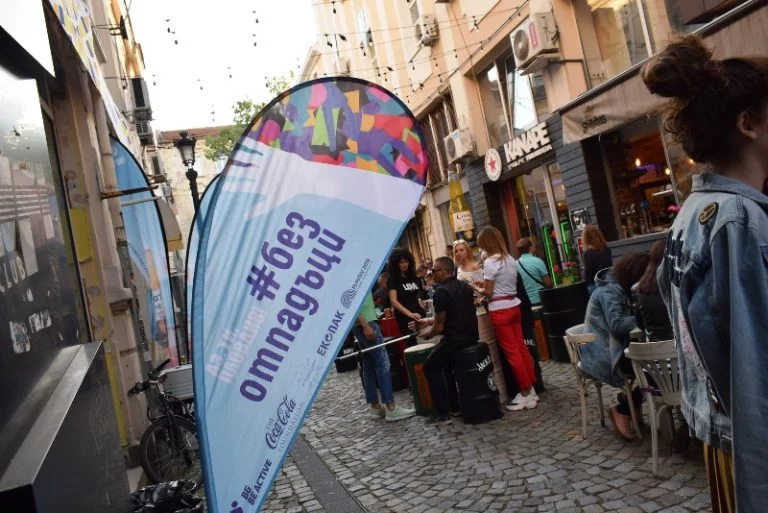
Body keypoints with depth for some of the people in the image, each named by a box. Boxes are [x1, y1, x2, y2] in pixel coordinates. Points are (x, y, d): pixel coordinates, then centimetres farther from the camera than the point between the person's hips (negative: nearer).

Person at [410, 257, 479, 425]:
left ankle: (442, 413, 4)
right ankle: (455, 405, 27)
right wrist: (427, 321, 20)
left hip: (456, 339, -8)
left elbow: (439, 326, -13)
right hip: (471, 335, 9)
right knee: (447, 362, 28)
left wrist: (427, 334, 7)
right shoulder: (464, 286, 12)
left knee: (430, 367, 8)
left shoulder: (441, 291, -14)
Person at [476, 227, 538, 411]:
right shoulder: (511, 259, 9)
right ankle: (531, 388, 19)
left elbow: (488, 292, -14)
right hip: (514, 305, 8)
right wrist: (485, 287, 16)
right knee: (521, 347, 12)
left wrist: (478, 289, 6)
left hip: (500, 310, -8)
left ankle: (525, 394, 5)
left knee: (512, 352, -1)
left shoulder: (490, 262, -15)